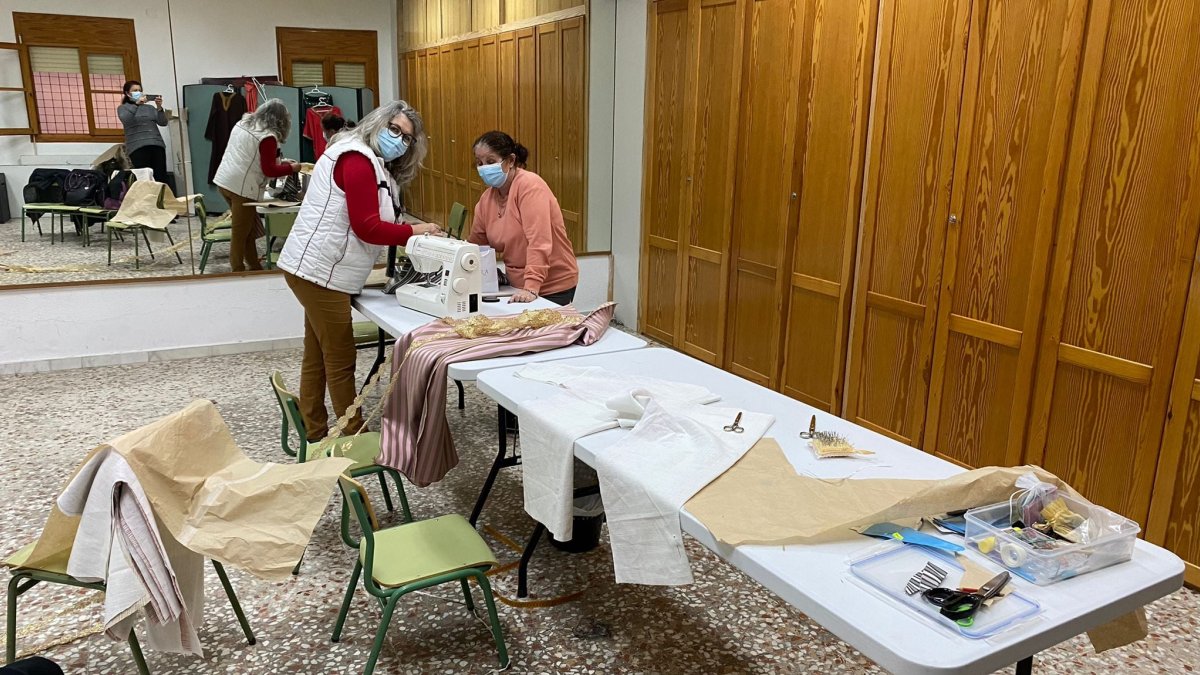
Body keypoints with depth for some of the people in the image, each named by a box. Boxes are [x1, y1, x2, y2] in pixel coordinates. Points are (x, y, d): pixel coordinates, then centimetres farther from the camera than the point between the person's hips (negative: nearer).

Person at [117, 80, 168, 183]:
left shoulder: (149, 107, 23)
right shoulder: (122, 108, 15)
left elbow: (163, 123, 11)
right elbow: (125, 120, -7)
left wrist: (159, 108, -5)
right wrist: (136, 104, -14)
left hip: (157, 145, 3)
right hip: (138, 147, -3)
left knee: (161, 178, -10)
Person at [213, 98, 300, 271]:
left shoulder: (242, 123, 13)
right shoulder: (268, 136, -13)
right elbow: (269, 170, -12)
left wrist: (279, 162, 23)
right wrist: (291, 168, 2)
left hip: (224, 181, 8)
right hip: (242, 187, -8)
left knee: (248, 229, 18)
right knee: (240, 233, 1)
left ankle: (255, 267, 25)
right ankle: (238, 271, 8)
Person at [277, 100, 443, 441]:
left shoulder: (375, 164, 20)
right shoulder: (357, 159, -12)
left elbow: (373, 225, 12)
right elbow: (367, 228, -17)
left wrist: (407, 236, -2)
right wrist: (415, 231, -9)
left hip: (317, 271, 10)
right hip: (320, 271, -10)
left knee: (317, 358, 15)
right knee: (341, 361, -2)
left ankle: (315, 437, 25)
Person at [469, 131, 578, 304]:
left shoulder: (530, 185, -17)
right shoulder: (487, 198, 5)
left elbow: (539, 241, -25)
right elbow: (476, 243, 13)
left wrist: (531, 288, -31)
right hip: (516, 284, 6)